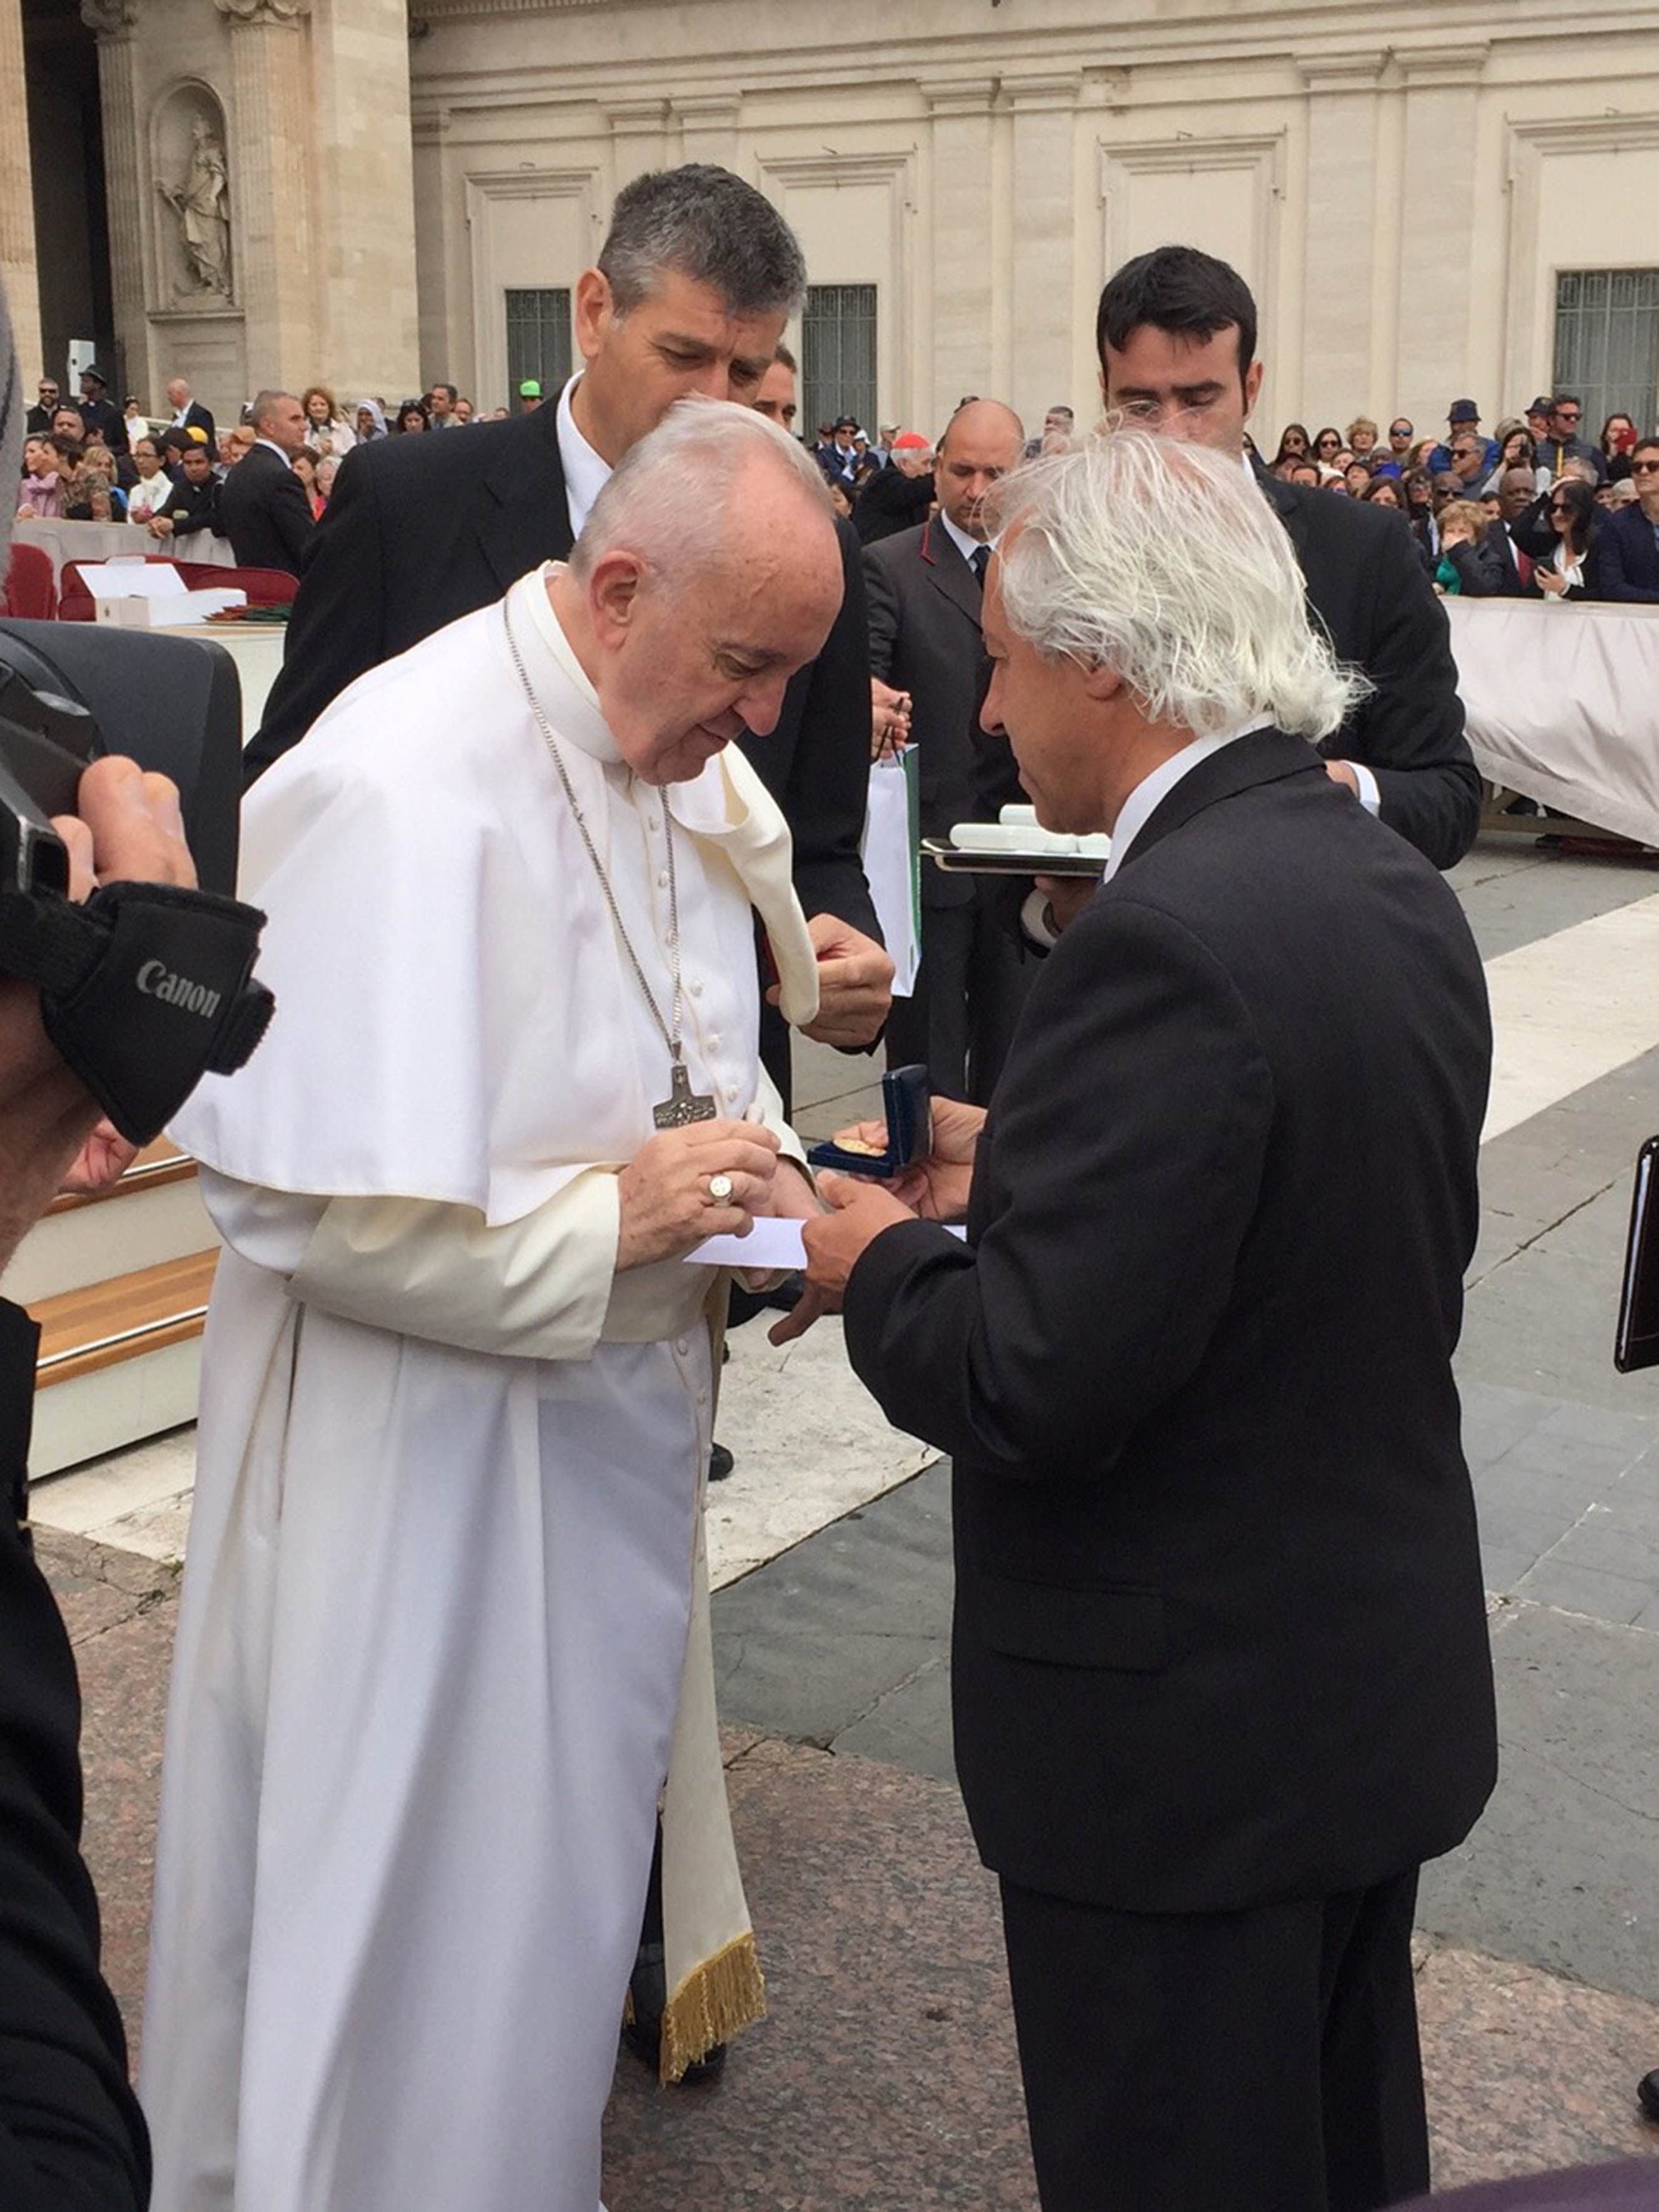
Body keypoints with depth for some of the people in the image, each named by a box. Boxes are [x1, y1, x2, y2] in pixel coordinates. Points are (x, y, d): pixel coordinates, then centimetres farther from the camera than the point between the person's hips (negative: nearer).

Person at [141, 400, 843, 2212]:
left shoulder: (683, 757, 2)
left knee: (560, 1853, 24)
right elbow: (298, 1196, -24)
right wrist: (612, 1218, -23)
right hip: (425, 1459, -8)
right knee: (416, 1909, 8)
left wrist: (749, 1177, -3)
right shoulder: (399, 787, -24)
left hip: (608, 1410, 8)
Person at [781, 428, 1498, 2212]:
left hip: (1190, 1741, -8)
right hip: (1386, 1681, 9)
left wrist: (887, 1262, -9)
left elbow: (1037, 1385, -28)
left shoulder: (1167, 940, -27)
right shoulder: (1395, 888, 1)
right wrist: (1020, 1173, 6)